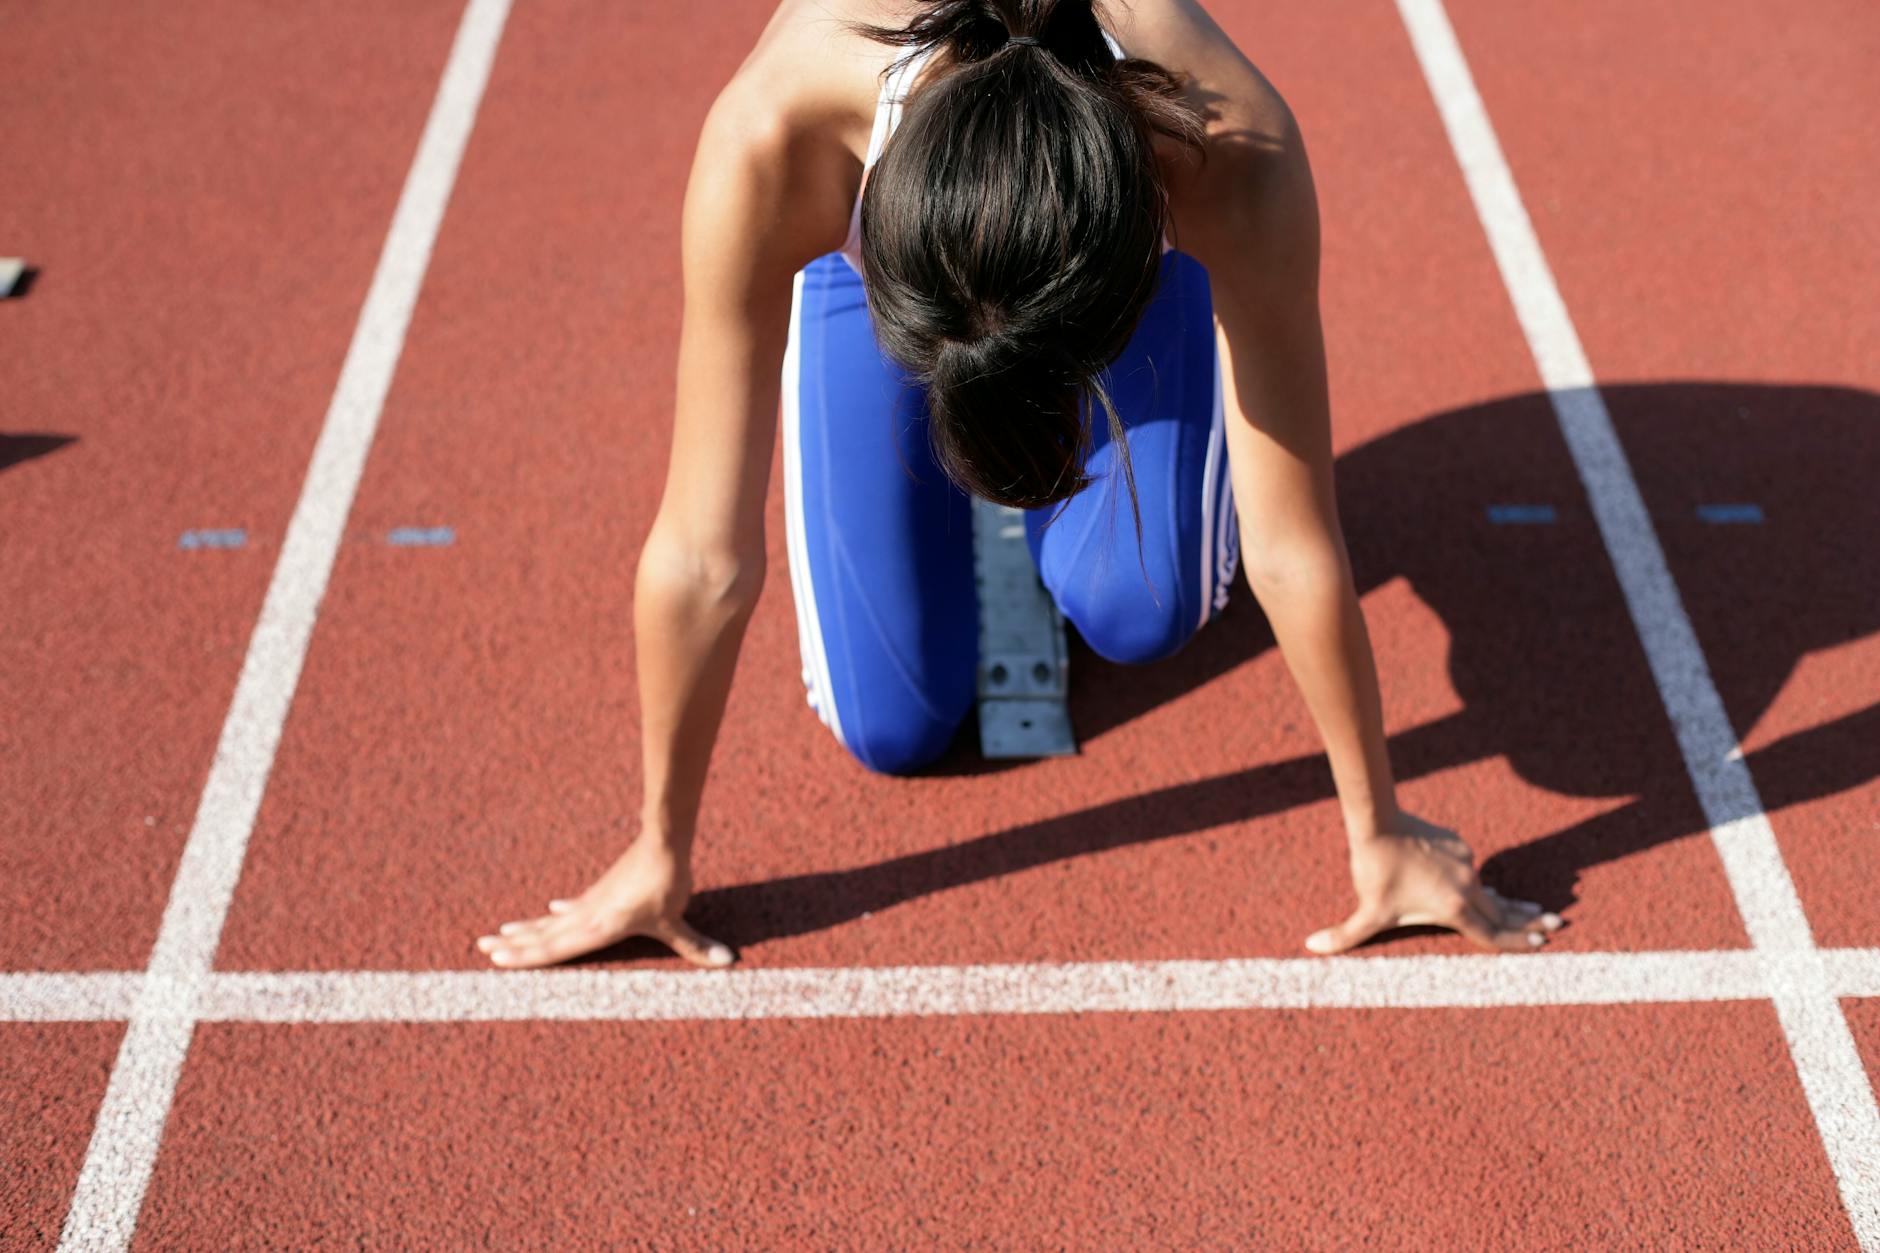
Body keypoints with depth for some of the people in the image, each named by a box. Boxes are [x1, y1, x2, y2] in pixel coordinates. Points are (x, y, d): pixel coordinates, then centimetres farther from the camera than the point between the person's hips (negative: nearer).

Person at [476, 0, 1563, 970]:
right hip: (869, 244, 0)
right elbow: (704, 556, -36)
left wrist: (1381, 835, -21)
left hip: (1143, 245, 1)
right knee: (894, 725, -4)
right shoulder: (772, 137, -46)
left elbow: (1295, 550, -33)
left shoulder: (1237, 158, -45)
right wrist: (659, 853, -24)